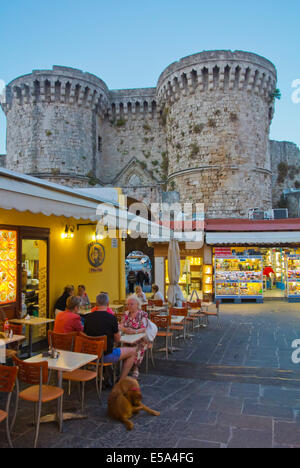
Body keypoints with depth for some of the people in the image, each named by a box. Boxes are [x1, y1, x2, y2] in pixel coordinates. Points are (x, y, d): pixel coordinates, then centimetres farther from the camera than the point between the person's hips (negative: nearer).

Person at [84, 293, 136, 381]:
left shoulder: (88, 317, -3)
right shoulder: (111, 318, -16)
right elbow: (117, 340, -5)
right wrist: (117, 329, 14)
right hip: (106, 355, -6)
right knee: (132, 351, 13)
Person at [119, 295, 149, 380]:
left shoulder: (143, 314, -1)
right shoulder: (126, 314, 11)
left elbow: (143, 328, -12)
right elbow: (121, 325, 4)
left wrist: (134, 331, -31)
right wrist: (125, 329, -19)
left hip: (140, 338, -3)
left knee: (138, 348, -33)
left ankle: (135, 368, -17)